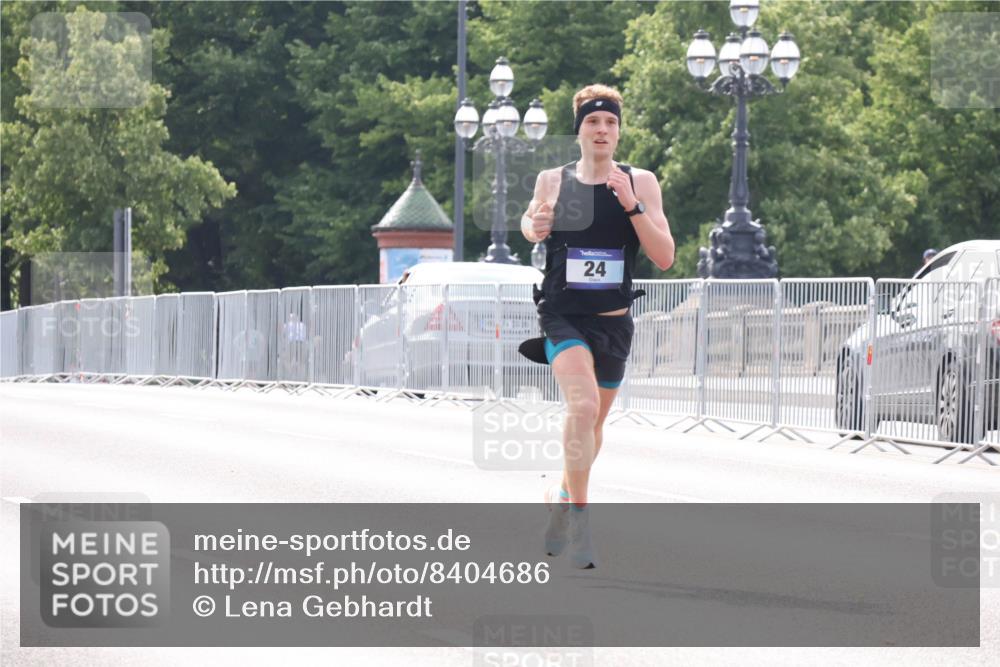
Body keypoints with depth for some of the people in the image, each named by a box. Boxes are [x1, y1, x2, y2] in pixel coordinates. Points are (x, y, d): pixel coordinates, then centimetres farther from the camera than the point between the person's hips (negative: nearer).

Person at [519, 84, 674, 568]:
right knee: (583, 406, -27)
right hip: (563, 317, -2)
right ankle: (578, 516, -20)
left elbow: (664, 258, -9)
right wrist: (533, 228, -5)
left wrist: (632, 205, -20)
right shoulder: (552, 181, -2)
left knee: (592, 424, 18)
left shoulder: (641, 183, -3)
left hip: (613, 323, 2)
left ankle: (562, 499, 44)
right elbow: (530, 223, 19)